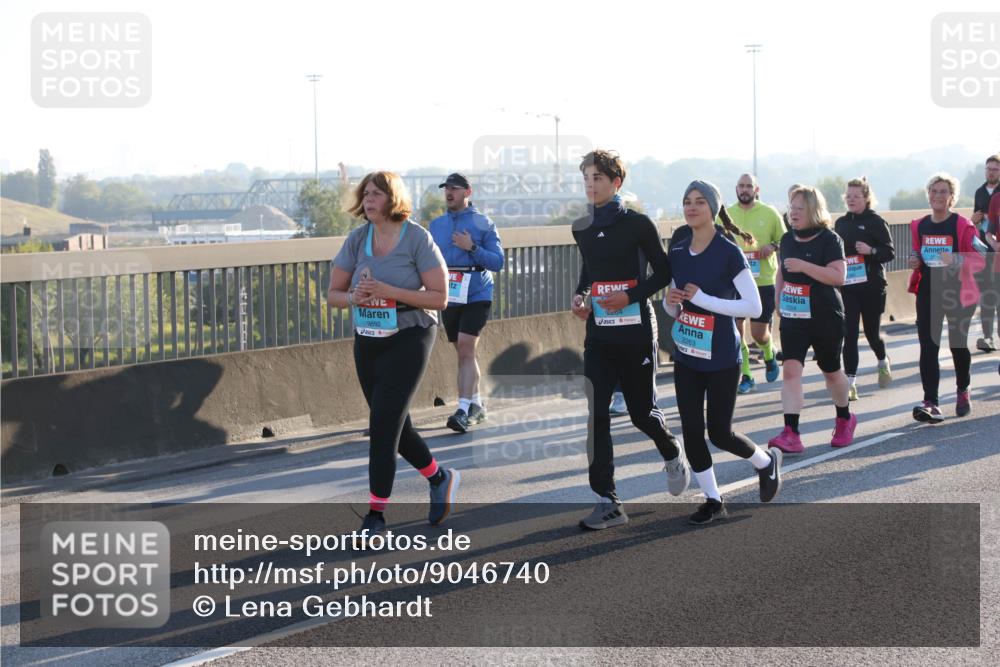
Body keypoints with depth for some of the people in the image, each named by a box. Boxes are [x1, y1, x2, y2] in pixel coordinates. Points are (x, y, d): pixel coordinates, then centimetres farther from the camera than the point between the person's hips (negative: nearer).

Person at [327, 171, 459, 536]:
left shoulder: (417, 238, -10)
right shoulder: (357, 239, 3)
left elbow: (439, 297, -13)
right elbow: (333, 294, 8)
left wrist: (388, 291, -22)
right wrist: (352, 297, -16)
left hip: (408, 339, -6)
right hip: (367, 342, 6)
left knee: (383, 424, -14)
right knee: (395, 425, 14)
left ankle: (375, 514, -8)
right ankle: (440, 478, 38)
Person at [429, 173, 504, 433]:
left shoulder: (483, 224, -2)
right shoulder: (436, 225, 10)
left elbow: (498, 261, -7)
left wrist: (472, 247, -19)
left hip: (476, 296, -5)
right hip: (449, 298, 5)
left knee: (466, 349, -16)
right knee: (463, 353, 12)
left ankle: (464, 409, -18)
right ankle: (476, 405, 24)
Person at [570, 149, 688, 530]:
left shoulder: (637, 224, -8)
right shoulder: (582, 228, 8)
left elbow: (663, 272, -3)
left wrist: (630, 296, -16)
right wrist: (579, 295, 4)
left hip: (635, 331, -4)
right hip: (598, 334, 4)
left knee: (641, 412, 5)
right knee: (596, 415, -8)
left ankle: (672, 455, 40)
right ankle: (607, 502, -6)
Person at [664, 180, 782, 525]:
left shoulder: (729, 253, -14)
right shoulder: (677, 253, 4)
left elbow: (754, 306, -17)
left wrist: (703, 298, -21)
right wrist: (671, 301, -10)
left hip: (721, 358, -5)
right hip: (686, 358, 5)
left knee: (719, 433, 3)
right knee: (691, 431, 2)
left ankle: (767, 462, 32)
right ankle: (712, 499, 18)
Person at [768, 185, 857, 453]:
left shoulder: (829, 239, -11)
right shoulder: (788, 239, 8)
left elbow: (838, 276, -21)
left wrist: (804, 266, -27)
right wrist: (778, 301, 16)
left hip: (826, 318, -4)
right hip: (793, 317, 4)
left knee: (831, 370, 13)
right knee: (790, 369, -14)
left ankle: (845, 419, 41)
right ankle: (790, 434, -21)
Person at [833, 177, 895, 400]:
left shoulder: (876, 222, -5)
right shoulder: (840, 223, 9)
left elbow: (890, 252, -6)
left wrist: (871, 250, -23)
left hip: (872, 286, -3)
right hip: (847, 287, 3)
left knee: (872, 332, 9)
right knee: (849, 334, -5)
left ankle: (883, 362, 41)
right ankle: (850, 381, -3)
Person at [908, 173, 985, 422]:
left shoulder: (963, 226, -8)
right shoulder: (919, 226, 6)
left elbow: (979, 259, -10)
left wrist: (956, 260, -27)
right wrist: (914, 260, -2)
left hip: (957, 292, -3)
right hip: (928, 292, 3)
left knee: (958, 345, 11)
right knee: (928, 347, -9)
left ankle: (963, 392, 36)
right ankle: (930, 403, -14)